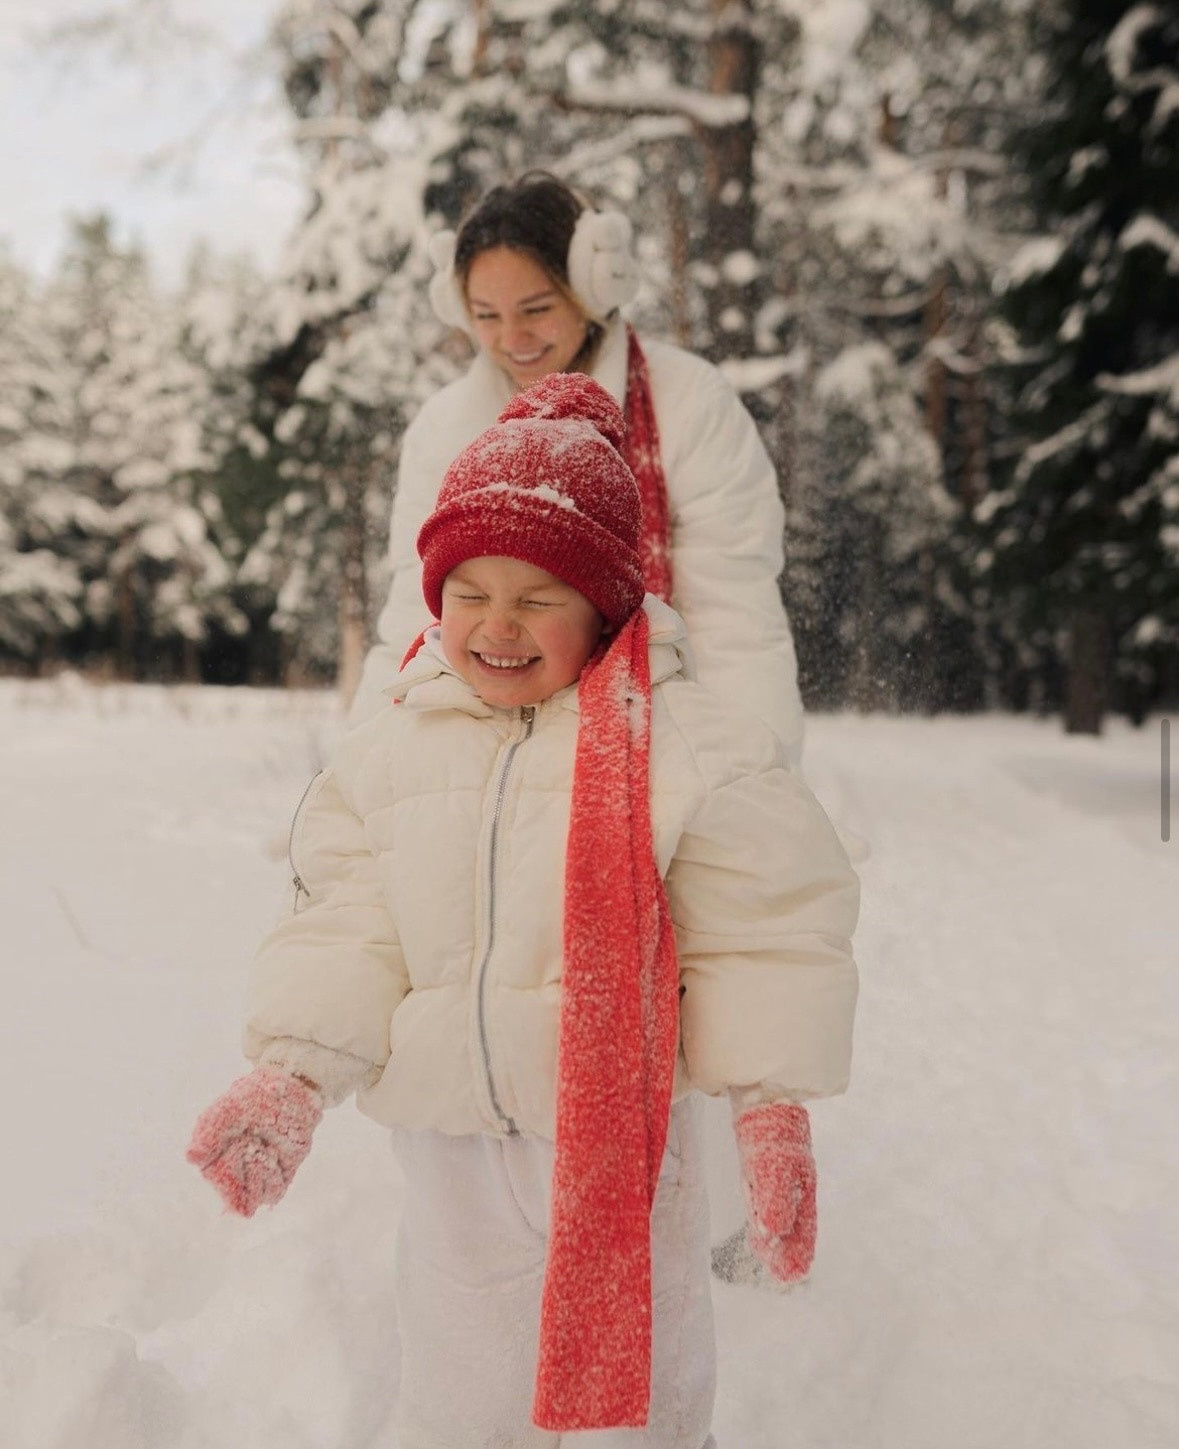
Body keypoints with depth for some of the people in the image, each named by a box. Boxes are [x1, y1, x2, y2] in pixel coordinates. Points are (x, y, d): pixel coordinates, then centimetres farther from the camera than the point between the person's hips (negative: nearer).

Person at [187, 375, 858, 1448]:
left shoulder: (682, 745, -13)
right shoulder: (394, 747, 0)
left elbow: (765, 929, -9)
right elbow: (351, 927, 1)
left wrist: (772, 1103, -13)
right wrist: (292, 1069, -10)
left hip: (615, 1133, -3)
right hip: (447, 1142, 4)